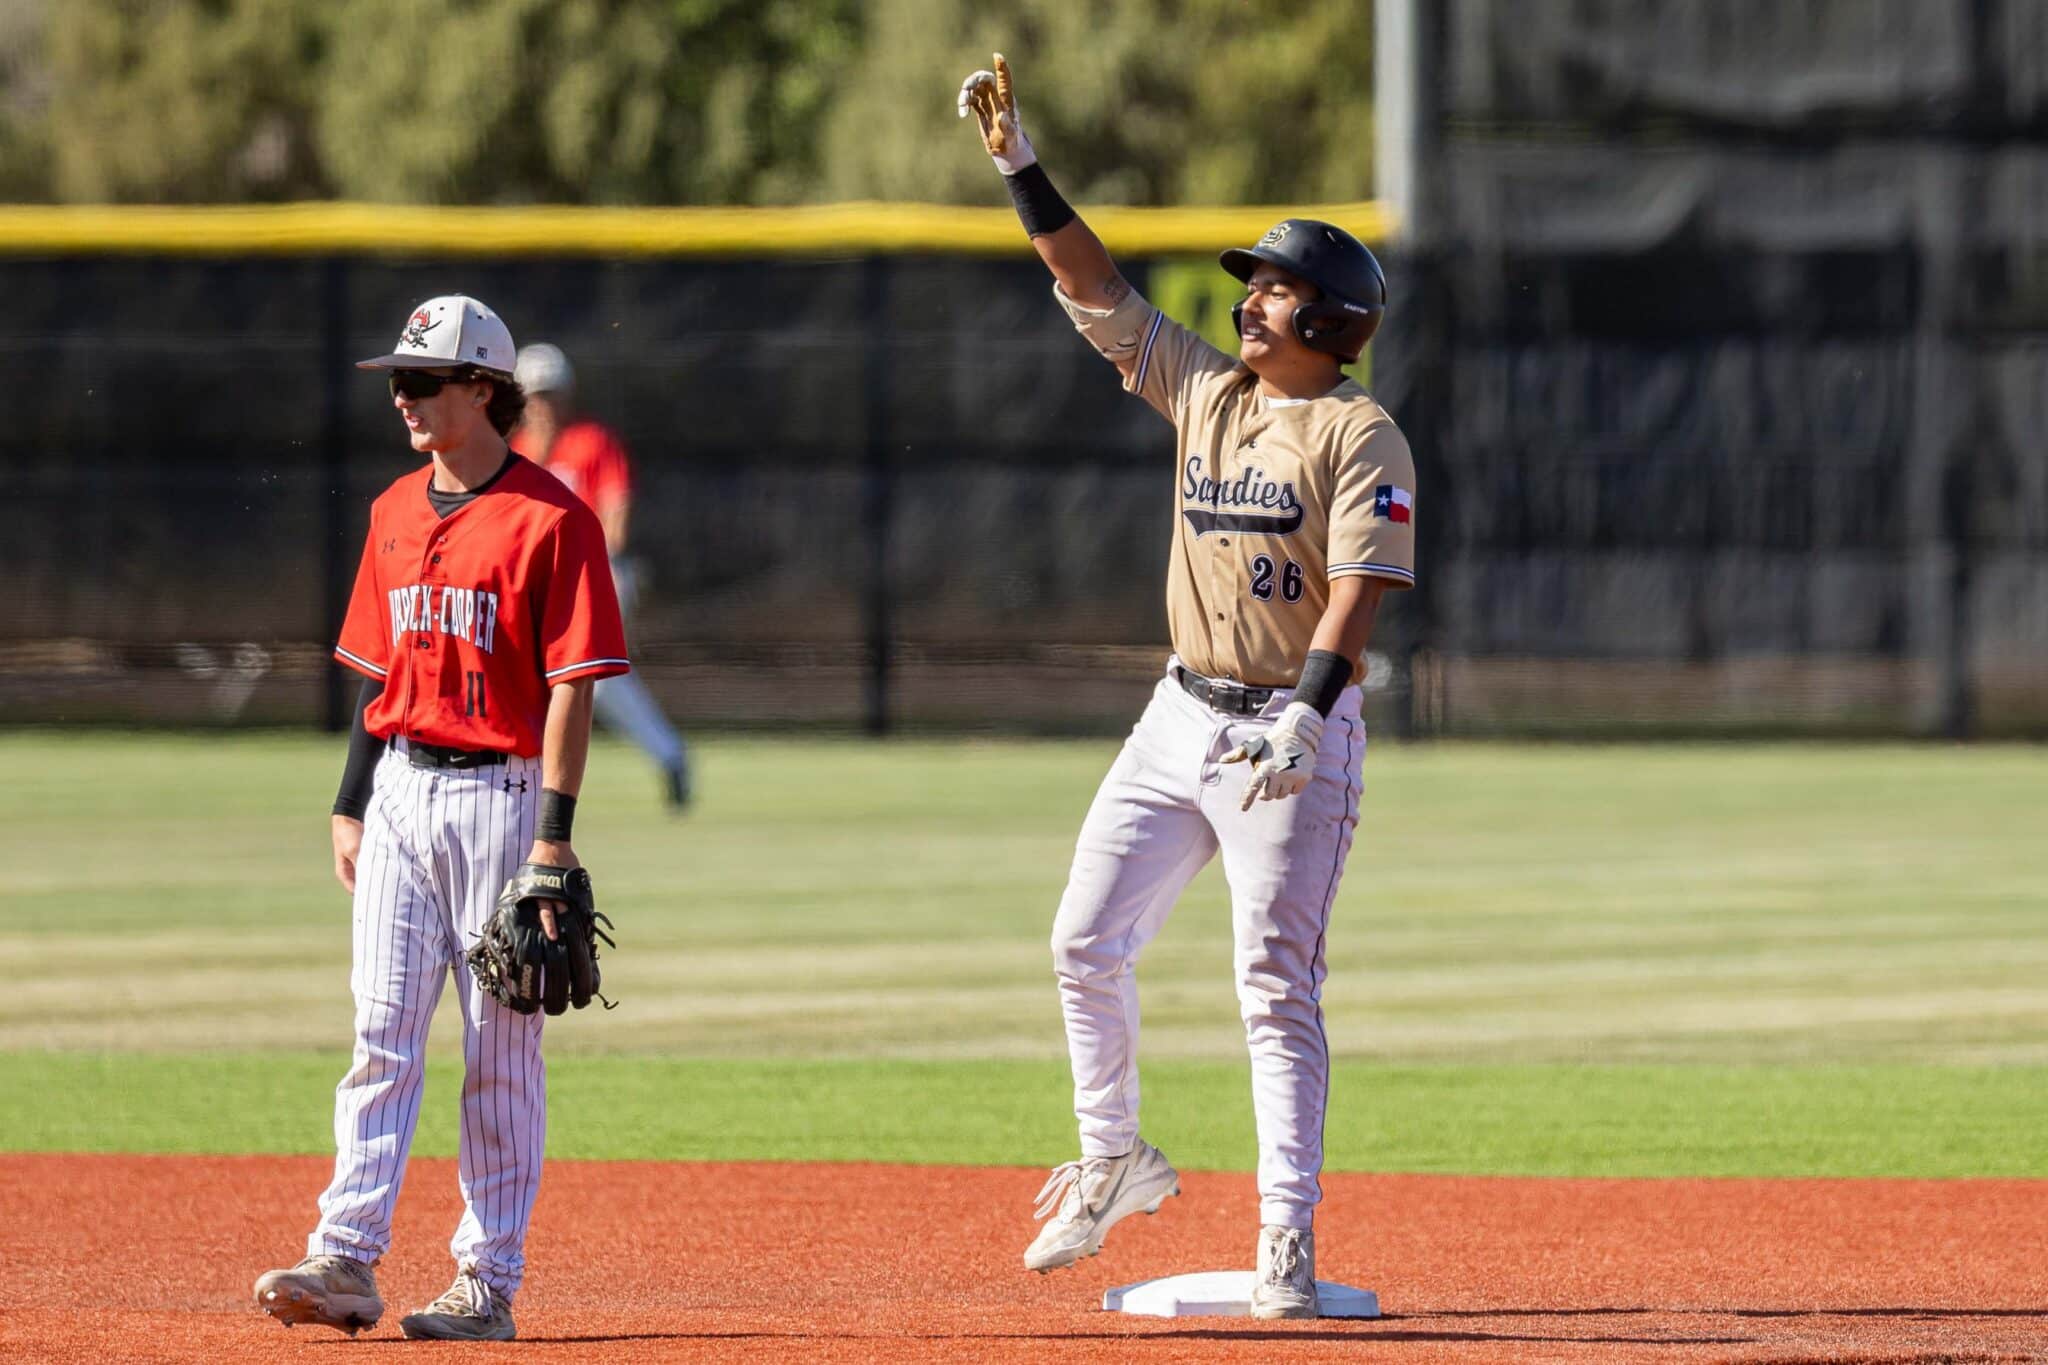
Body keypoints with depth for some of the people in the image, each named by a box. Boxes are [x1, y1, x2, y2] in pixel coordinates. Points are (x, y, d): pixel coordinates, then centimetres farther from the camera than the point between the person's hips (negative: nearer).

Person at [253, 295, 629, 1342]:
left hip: (499, 792, -6)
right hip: (401, 791, 6)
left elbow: (572, 686, -11)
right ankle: (346, 1262, -6)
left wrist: (554, 834, -17)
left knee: (500, 1051, -1)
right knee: (380, 1031, -2)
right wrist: (351, 804, 13)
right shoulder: (396, 513, 13)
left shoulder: (551, 520, -8)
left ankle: (488, 1282, 3)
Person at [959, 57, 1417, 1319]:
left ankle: (1290, 1241, -8)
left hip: (1296, 736, -7)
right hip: (1183, 718, 7)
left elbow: (1359, 589, -18)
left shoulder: (1361, 438, -9)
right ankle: (1113, 1164, 22)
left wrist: (1308, 710, -31)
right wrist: (1025, 171, 2)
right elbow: (1099, 293, 11)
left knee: (1278, 983, -8)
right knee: (1088, 941, 5)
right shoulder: (1207, 392, 11)